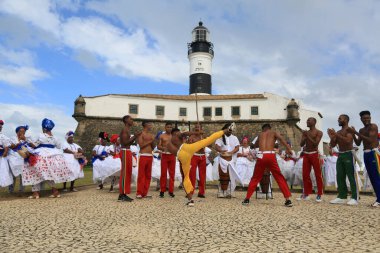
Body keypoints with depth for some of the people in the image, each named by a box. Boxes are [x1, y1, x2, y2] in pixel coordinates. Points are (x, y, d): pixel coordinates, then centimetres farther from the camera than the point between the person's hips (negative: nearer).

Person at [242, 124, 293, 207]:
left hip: (261, 156, 2)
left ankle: (247, 199, 15)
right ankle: (288, 200, 8)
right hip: (271, 156, -2)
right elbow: (281, 138, -5)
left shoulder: (260, 135, 25)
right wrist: (288, 148, -13)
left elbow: (256, 145, 40)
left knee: (255, 178, 15)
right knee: (280, 178, 10)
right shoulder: (274, 133, 17)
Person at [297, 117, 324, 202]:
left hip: (314, 154, -5)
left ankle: (319, 195, 3)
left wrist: (308, 136, -16)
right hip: (306, 154, 5)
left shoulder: (319, 132, -2)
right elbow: (301, 144, 6)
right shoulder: (305, 132, 13)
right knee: (305, 175, 4)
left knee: (318, 175, -2)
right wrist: (304, 137, -8)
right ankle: (306, 194, 12)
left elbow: (316, 143, -14)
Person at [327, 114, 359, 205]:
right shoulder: (338, 132, 16)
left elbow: (348, 140, -23)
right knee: (340, 177, 5)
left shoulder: (349, 130, -5)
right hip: (340, 155, 7)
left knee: (351, 176, -7)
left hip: (348, 154, -7)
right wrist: (331, 137, -2)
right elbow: (332, 145, 14)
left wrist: (336, 134, -21)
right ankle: (342, 197, 9)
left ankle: (355, 198, -3)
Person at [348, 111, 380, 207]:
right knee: (372, 177, 7)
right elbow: (358, 143, 13)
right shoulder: (361, 130, 17)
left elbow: (370, 140, -17)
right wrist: (353, 134, -1)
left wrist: (356, 132, -18)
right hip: (366, 154, 8)